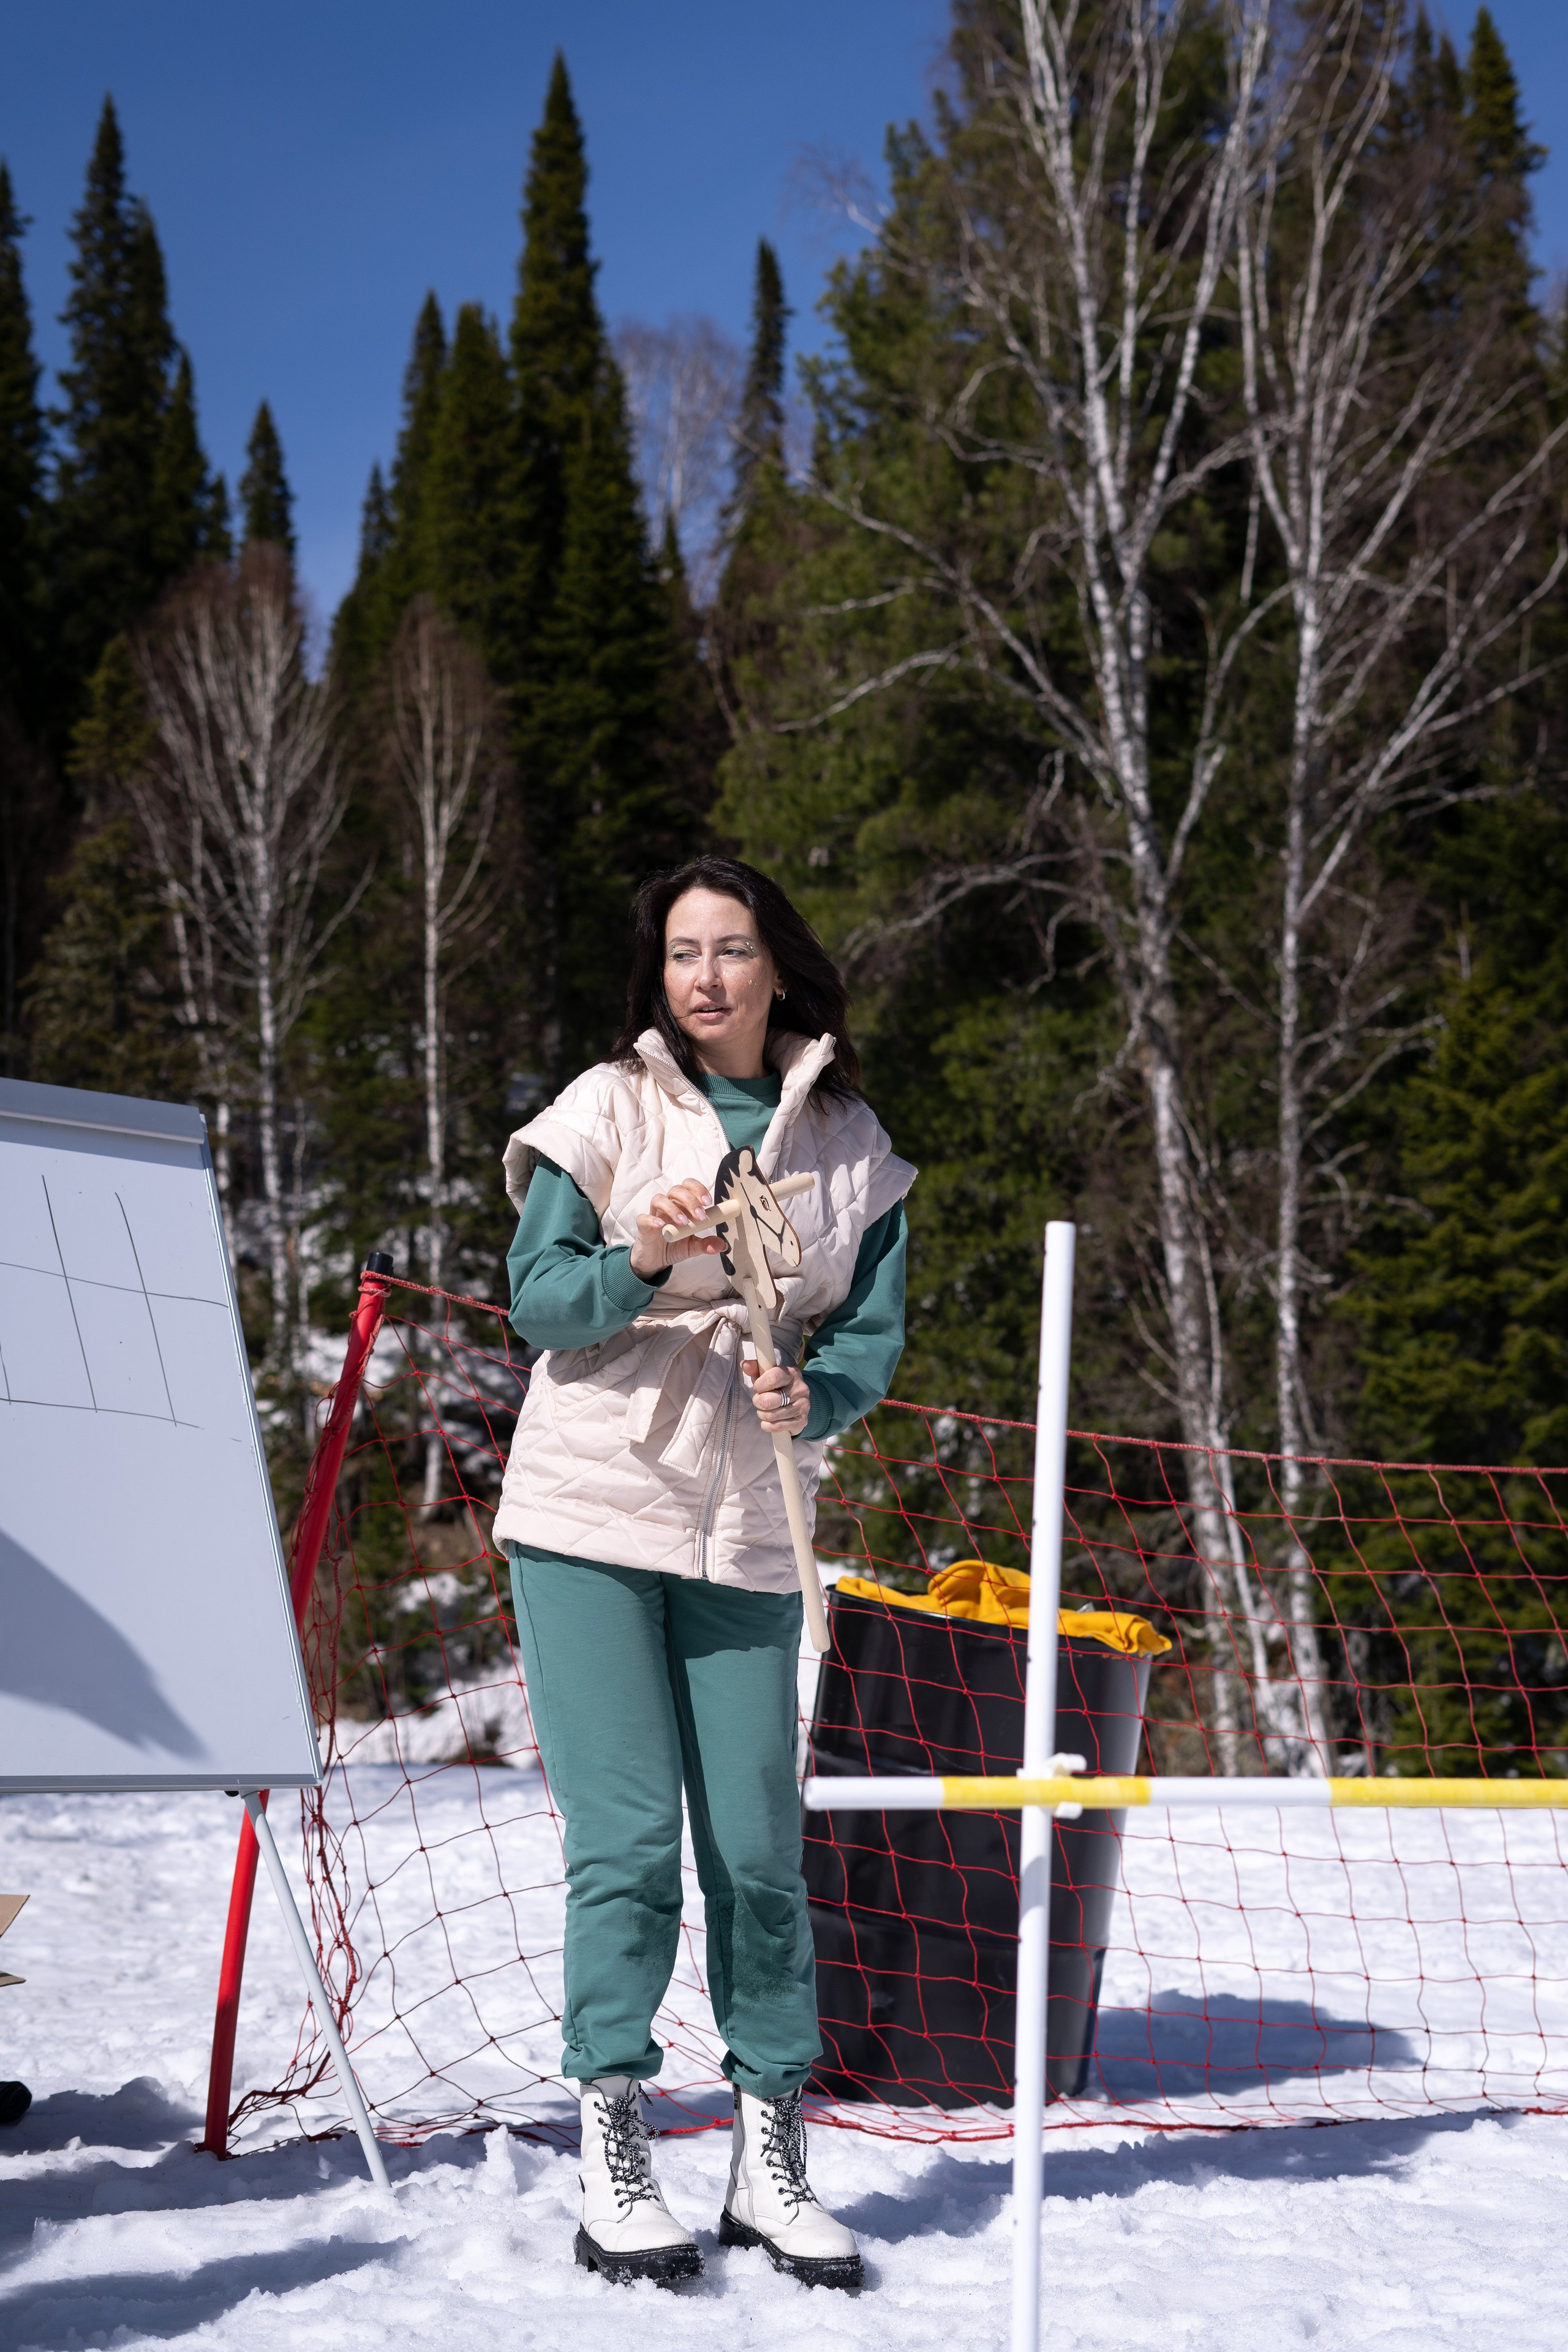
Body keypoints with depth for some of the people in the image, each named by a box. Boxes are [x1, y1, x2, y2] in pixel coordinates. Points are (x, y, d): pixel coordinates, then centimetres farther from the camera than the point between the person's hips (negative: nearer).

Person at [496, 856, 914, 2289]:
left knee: (759, 1850, 1)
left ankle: (770, 2159, 13)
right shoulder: (610, 1108, 1)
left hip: (747, 1533, 2)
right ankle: (612, 2159, 4)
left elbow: (874, 1334, 4)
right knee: (626, 1837, -6)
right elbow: (537, 1300, -4)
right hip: (590, 1515, -2)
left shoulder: (849, 1140, 7)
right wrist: (643, 1258, -23)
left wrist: (812, 1402, -17)